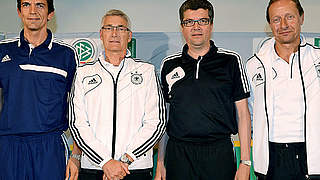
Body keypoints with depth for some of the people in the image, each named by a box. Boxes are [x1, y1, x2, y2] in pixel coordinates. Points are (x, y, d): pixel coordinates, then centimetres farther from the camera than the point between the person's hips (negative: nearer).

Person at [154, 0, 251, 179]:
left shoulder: (231, 61, 2)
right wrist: (160, 162, 7)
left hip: (220, 153, -1)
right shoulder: (169, 65, 7)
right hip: (177, 154, 2)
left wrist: (245, 163, -3)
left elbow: (243, 113, 2)